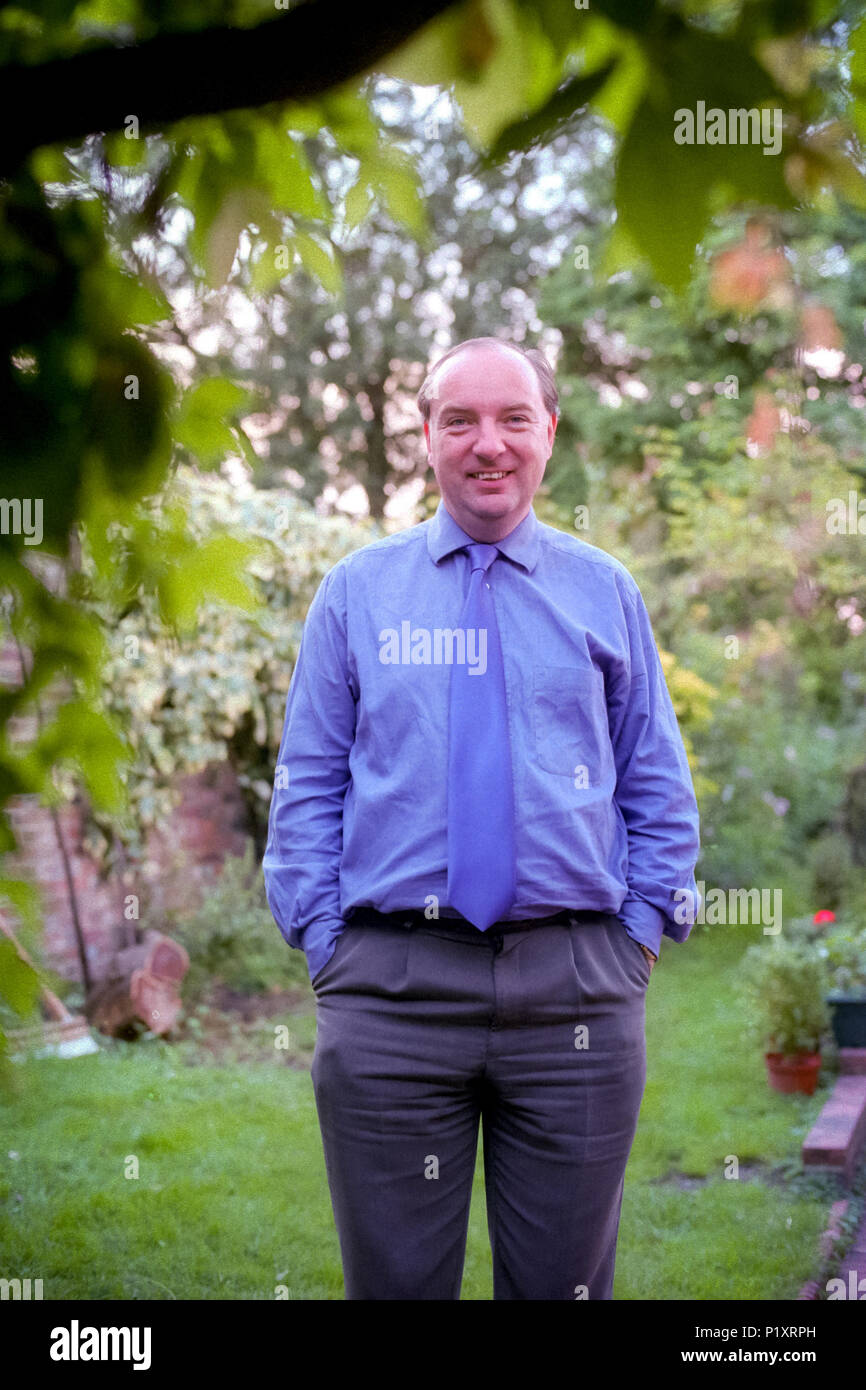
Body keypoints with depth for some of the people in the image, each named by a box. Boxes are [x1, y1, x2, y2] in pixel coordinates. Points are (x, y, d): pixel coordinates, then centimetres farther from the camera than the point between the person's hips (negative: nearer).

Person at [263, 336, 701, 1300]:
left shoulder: (605, 592, 10)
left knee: (564, 1281, 10)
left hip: (577, 982, 1)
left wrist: (639, 935, 1)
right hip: (390, 984, 0)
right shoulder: (356, 590, 8)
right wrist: (326, 944, -2)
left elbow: (658, 786, 11)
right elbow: (308, 783, 7)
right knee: (396, 1278, 8)